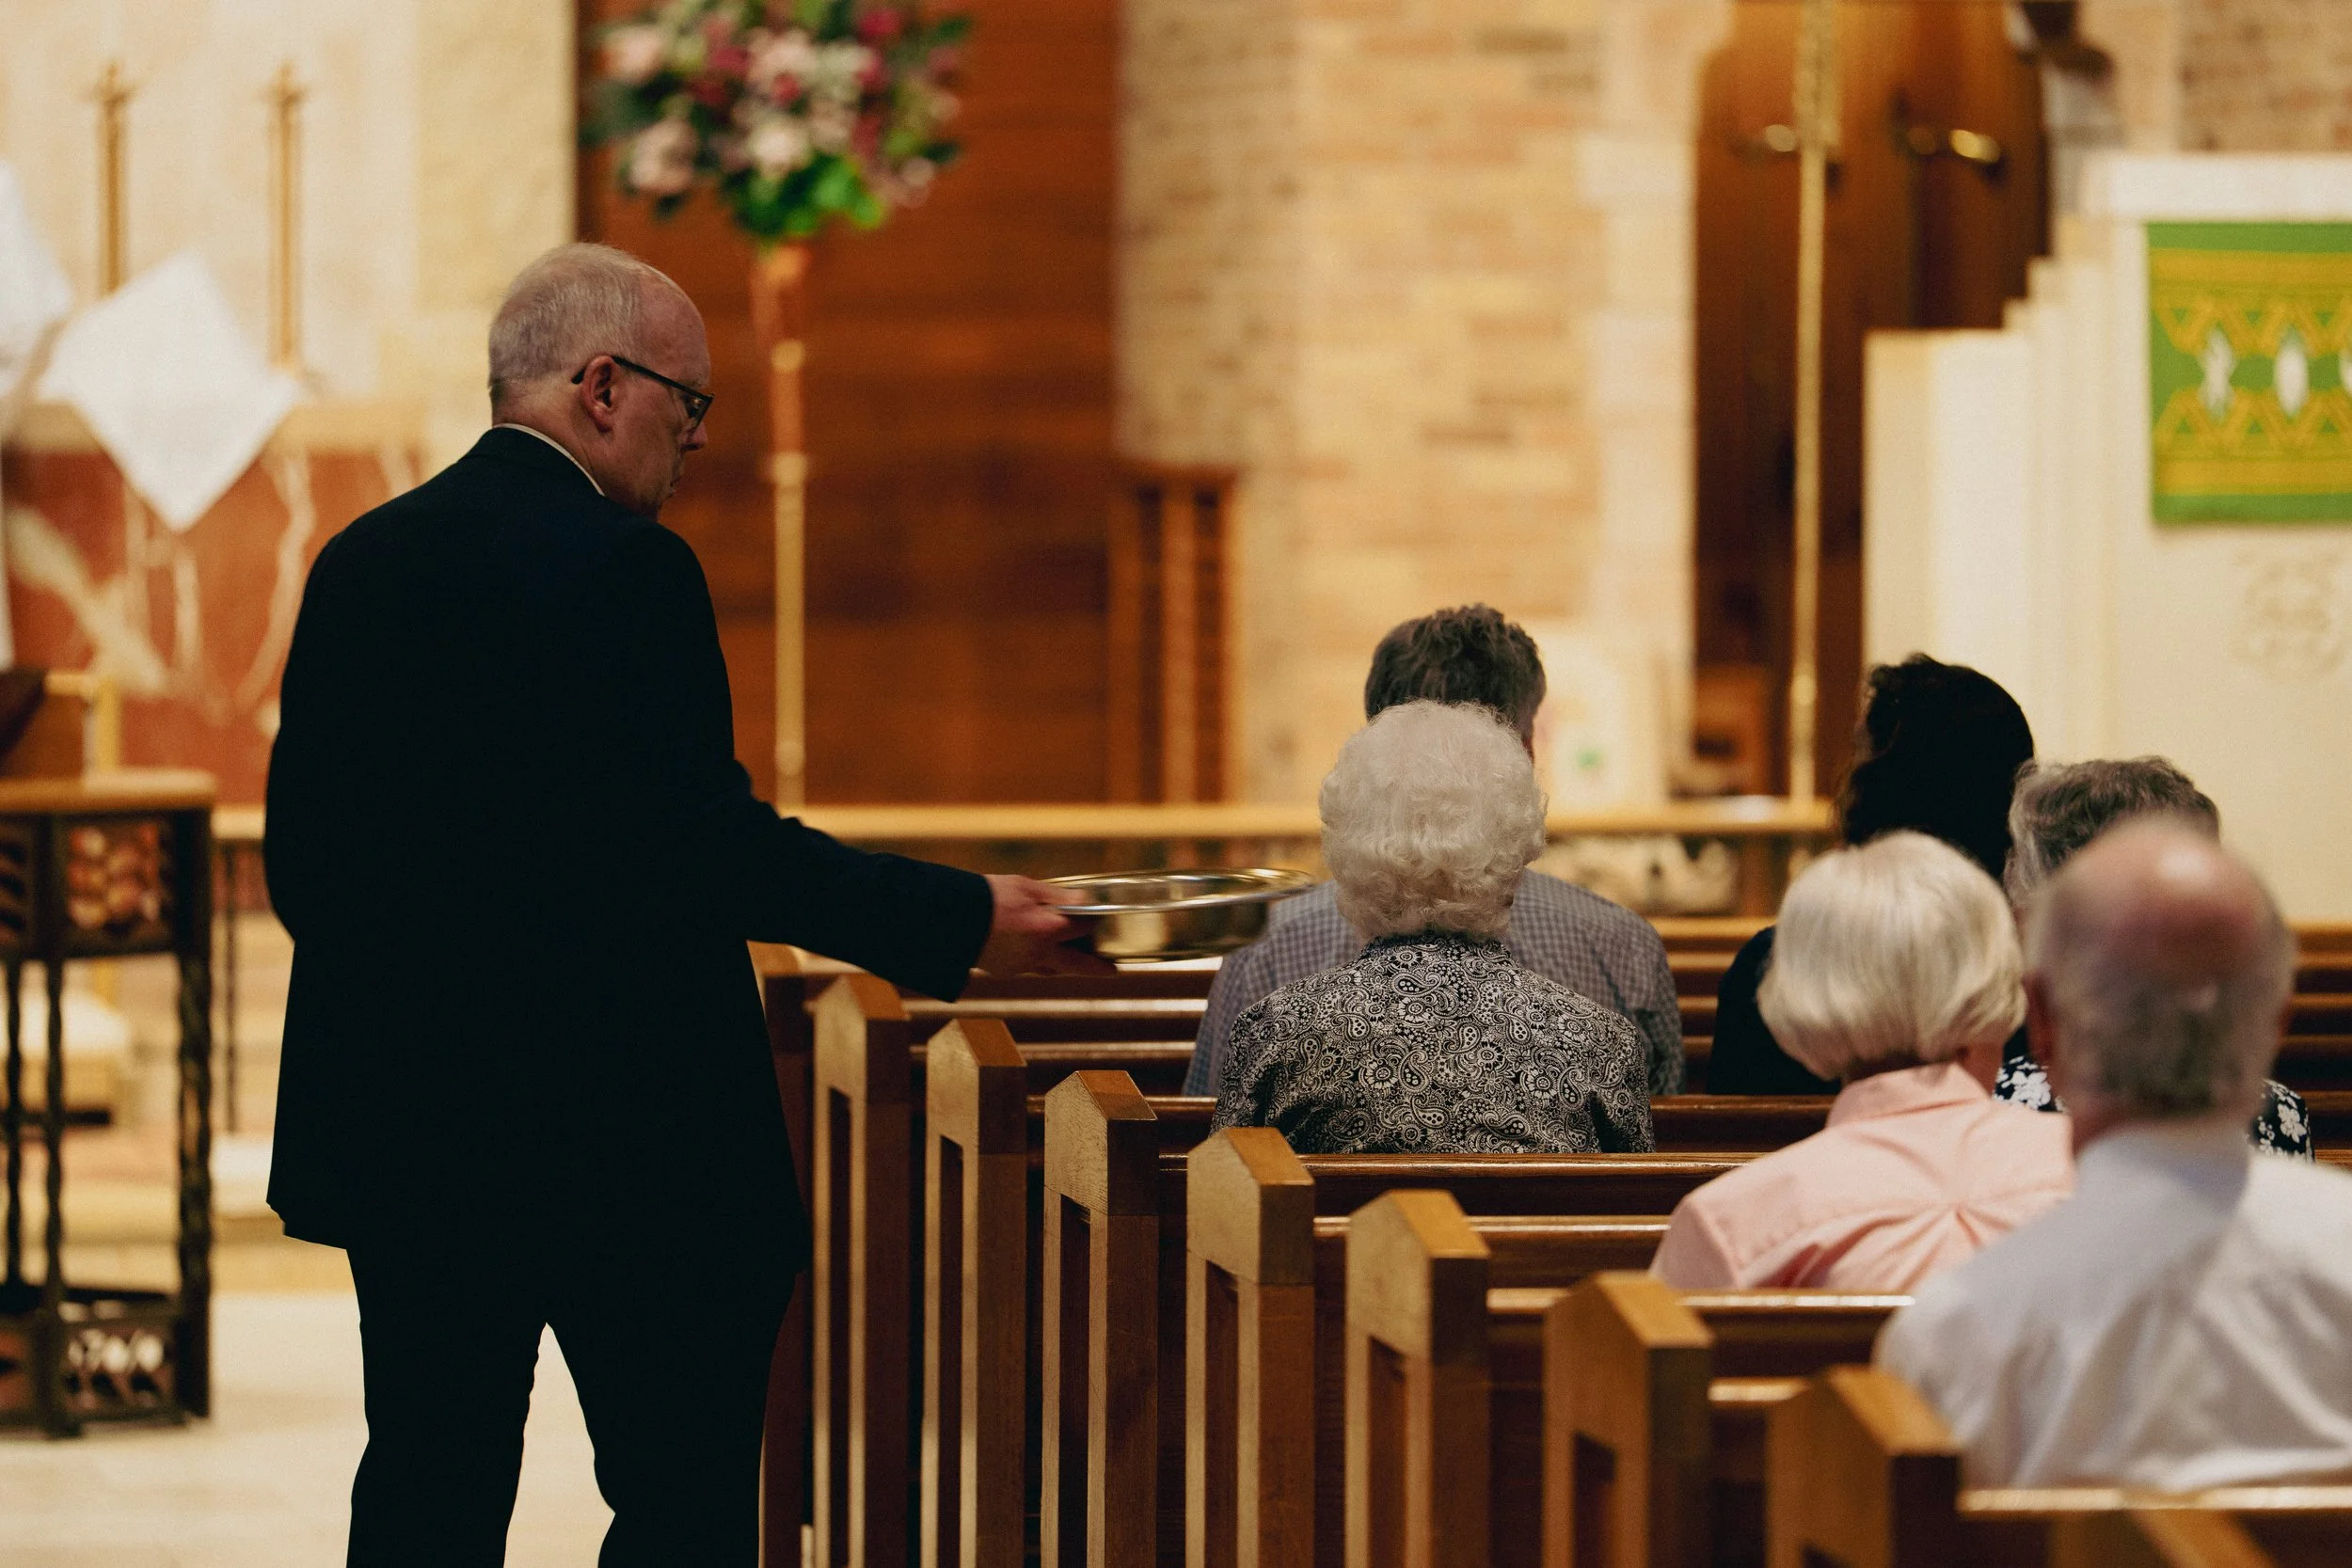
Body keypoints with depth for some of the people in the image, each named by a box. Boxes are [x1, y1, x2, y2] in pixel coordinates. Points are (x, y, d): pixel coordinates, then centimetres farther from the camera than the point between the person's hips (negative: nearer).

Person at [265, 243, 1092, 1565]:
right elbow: (712, 845, -19)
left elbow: (304, 851, 11)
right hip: (621, 1135, -7)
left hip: (400, 1128, 7)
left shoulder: (362, 563, 9)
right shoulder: (623, 568, -14)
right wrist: (963, 923, -13)